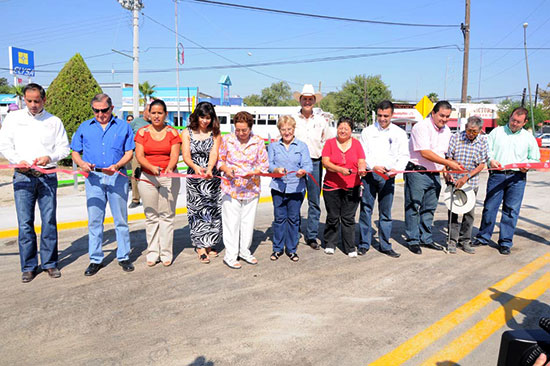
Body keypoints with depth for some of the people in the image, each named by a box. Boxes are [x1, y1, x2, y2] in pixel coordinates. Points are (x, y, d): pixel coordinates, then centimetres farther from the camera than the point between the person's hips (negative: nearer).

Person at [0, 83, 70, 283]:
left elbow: (64, 148, 8)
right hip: (23, 176, 0)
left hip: (47, 176, 0)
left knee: (49, 220, 2)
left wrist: (49, 157, -11)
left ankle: (50, 263, 14)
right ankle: (28, 266, 11)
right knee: (25, 223, 0)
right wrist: (18, 160, -9)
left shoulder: (54, 121, 8)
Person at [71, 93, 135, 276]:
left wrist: (116, 166, -14)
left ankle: (123, 256, 16)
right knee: (94, 220, 4)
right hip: (93, 178, 1)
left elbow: (129, 152, 4)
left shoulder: (123, 126, 8)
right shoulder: (84, 127, 13)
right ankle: (95, 259, 15)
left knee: (121, 219, 5)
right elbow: (75, 153, 13)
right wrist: (82, 163, -8)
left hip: (117, 177, -1)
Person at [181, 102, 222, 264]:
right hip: (194, 177, 0)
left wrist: (209, 168, -31)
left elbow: (214, 153, -11)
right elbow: (186, 156, -7)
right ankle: (200, 247, 7)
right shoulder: (187, 133, 3)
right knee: (196, 210, -1)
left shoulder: (215, 133, 3)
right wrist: (196, 167, -28)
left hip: (212, 176, 1)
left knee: (212, 210, 4)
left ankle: (209, 244, 20)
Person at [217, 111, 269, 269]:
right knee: (231, 221, 1)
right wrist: (225, 169, -14)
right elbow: (219, 160, 6)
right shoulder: (227, 140, -1)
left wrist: (252, 172, -16)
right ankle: (230, 255, 11)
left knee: (248, 221, 11)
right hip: (231, 187, -2)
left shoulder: (258, 142, 0)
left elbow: (264, 165, 2)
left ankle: (245, 251, 27)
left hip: (251, 188, 2)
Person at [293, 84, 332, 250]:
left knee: (314, 202, 4)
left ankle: (311, 236, 14)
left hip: (315, 162, 2)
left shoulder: (321, 121, 12)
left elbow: (327, 142, 17)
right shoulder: (292, 119, 6)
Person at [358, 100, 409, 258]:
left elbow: (404, 155, 5)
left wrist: (397, 169, -15)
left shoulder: (399, 133, 10)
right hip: (369, 174, -1)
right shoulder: (367, 131, 8)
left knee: (386, 212, 6)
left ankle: (385, 245, 16)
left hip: (388, 176, 1)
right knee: (366, 209, -1)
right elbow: (362, 154, 2)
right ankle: (364, 243, 10)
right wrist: (373, 166, -16)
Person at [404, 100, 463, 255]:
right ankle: (413, 240, 8)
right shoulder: (421, 127, -13)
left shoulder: (446, 131, 11)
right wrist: (448, 163, -22)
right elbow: (425, 153, -21)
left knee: (429, 208, 13)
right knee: (413, 207, -1)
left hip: (435, 174, 7)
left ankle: (426, 238, 24)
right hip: (417, 172, -7)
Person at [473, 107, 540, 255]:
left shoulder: (529, 138, 13)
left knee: (511, 210, 1)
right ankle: (483, 237, 14)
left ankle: (505, 242, 11)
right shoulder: (497, 132, 10)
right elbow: (486, 150, 5)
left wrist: (527, 165, -6)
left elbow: (535, 159, 16)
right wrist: (491, 160, -15)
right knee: (490, 207, -1)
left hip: (517, 178, 1)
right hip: (497, 175, -1)